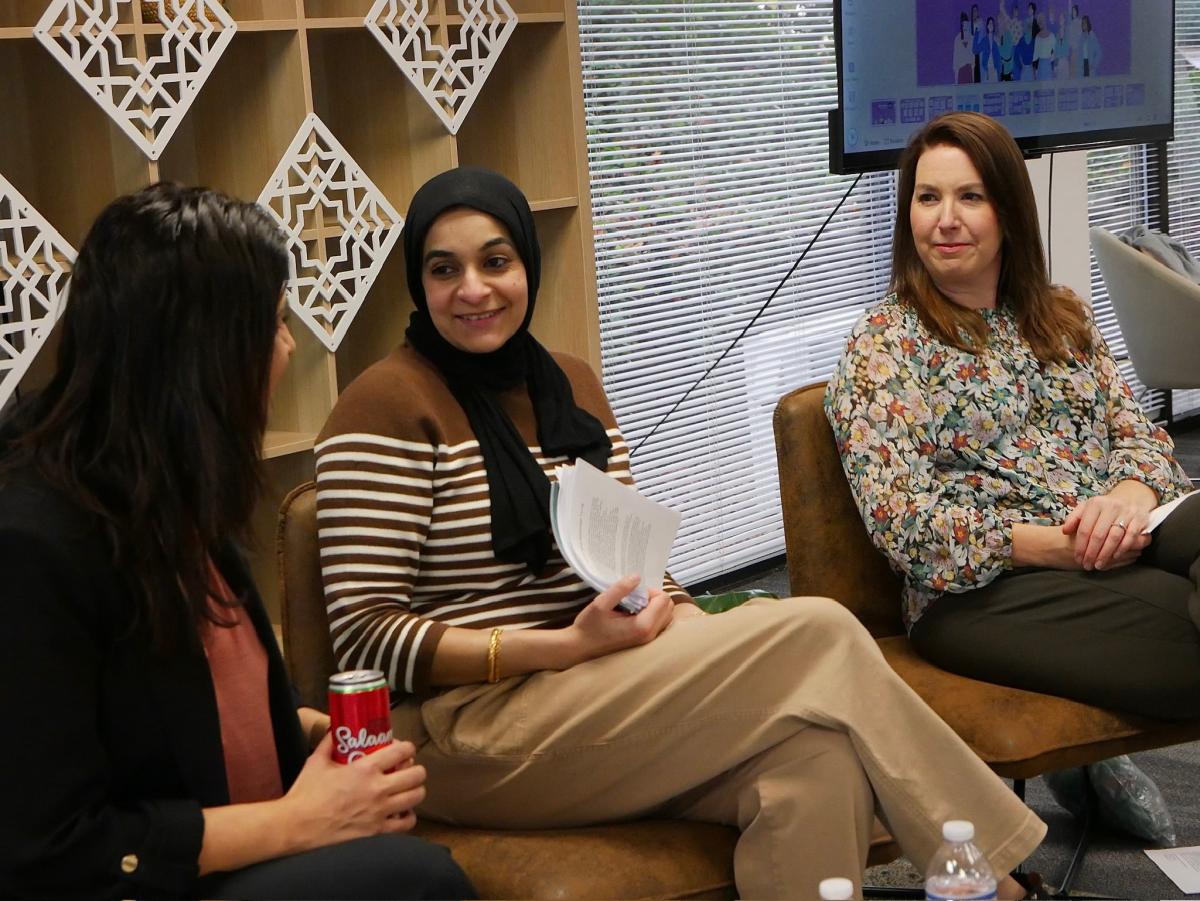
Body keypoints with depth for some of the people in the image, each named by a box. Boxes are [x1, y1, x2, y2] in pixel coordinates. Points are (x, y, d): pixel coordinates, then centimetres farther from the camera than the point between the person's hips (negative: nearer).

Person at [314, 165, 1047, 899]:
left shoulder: (571, 382, 14)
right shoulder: (389, 405, -8)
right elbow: (366, 633, -13)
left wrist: (695, 630, -7)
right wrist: (566, 646, -22)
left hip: (597, 694, 6)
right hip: (471, 731, -6)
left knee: (817, 753, -26)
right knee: (817, 635, -20)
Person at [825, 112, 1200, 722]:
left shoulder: (1063, 318, 22)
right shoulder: (883, 345, 4)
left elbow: (1137, 431, 16)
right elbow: (902, 522, -7)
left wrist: (1132, 494, -10)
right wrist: (1056, 545, -16)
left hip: (1123, 547, 5)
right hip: (981, 588, -5)